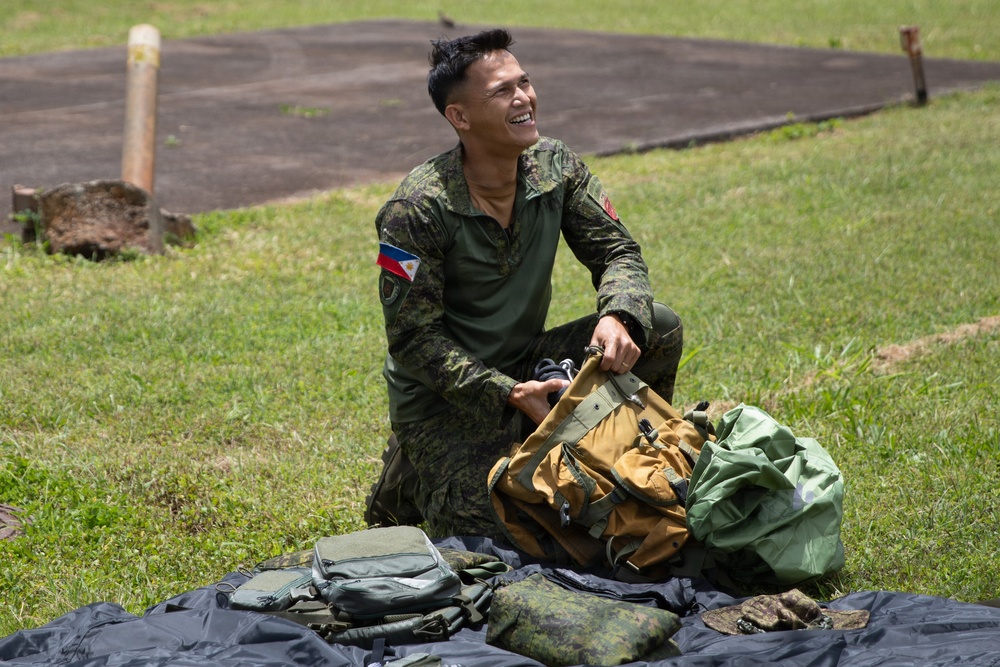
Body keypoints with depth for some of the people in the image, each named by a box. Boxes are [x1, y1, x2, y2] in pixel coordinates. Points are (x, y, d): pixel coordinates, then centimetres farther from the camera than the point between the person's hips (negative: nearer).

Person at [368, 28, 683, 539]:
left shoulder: (555, 167, -6)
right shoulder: (415, 211, -23)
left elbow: (617, 252, -2)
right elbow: (412, 338, -20)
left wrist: (618, 317, -26)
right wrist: (507, 394, -29)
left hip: (526, 364, 5)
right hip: (442, 396, -5)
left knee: (659, 327, -14)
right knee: (488, 543, -19)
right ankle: (410, 476, 14)